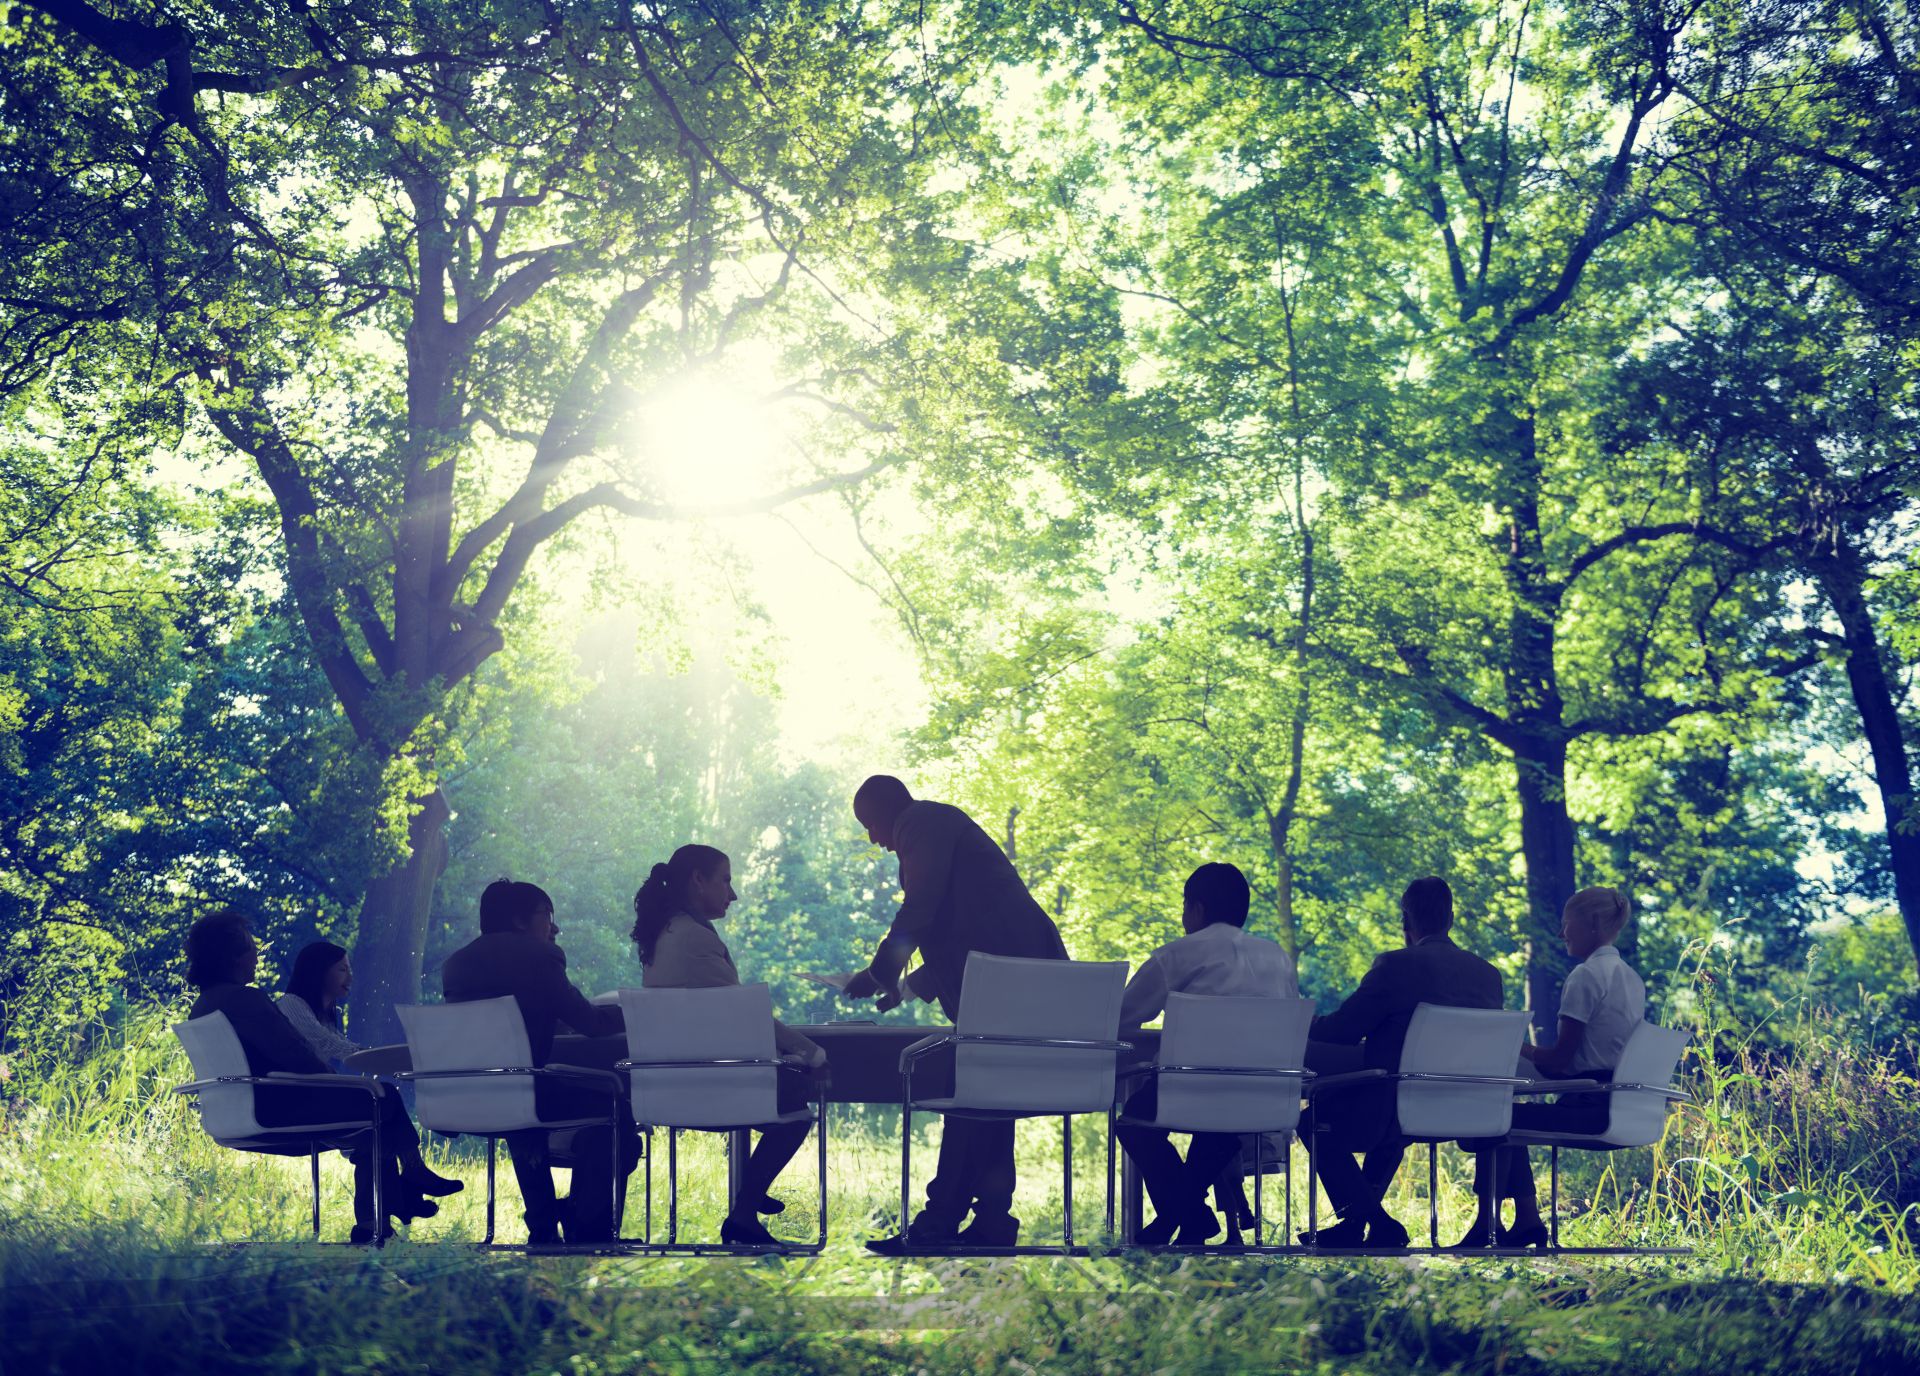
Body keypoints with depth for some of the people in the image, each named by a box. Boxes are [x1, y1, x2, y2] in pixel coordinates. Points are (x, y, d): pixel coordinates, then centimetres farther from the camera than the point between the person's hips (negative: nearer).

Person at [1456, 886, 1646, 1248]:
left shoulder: (1585, 976, -14)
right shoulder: (1631, 977, 15)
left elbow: (1560, 1058, -14)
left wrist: (1521, 1049, 5)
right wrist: (1535, 1055, 21)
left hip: (1590, 1106, -10)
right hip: (1622, 1106, 10)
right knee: (1513, 1117, 21)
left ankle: (1486, 1224, 5)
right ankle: (1527, 1219, 20)